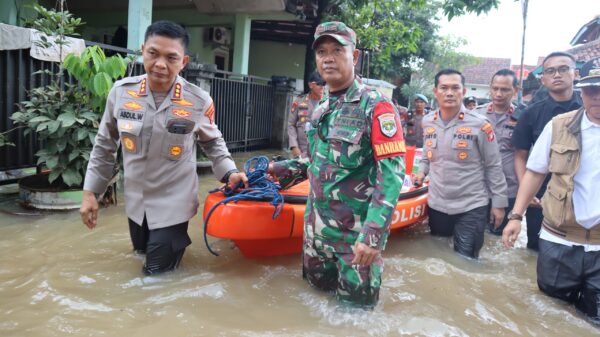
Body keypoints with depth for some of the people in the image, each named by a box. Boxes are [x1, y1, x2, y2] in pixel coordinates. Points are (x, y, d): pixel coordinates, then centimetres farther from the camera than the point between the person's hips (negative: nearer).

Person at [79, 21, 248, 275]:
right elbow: (105, 145, 2)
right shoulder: (121, 92, -11)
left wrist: (229, 173, -13)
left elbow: (212, 142, 2)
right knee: (141, 250, 26)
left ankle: (177, 240, 38)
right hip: (136, 199, 4)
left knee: (158, 270, 9)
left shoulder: (199, 101, -17)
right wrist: (90, 192, 3)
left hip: (173, 202, -3)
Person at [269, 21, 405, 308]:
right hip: (317, 225, 7)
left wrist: (374, 234, -26)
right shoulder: (320, 109, 9)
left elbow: (392, 173, -21)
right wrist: (286, 170, 8)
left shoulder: (375, 105, -15)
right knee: (317, 286, 23)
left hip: (356, 231, -7)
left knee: (354, 305, 7)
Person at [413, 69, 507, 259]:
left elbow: (493, 166, -6)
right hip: (436, 205, 5)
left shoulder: (479, 124, -11)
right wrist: (421, 172, 0)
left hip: (471, 207, -4)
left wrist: (499, 203, -5)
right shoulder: (428, 122, 3)